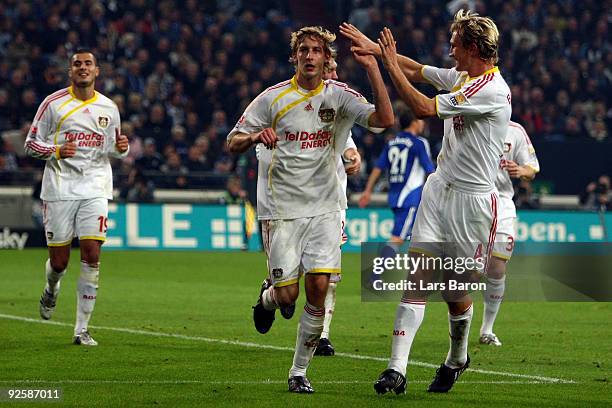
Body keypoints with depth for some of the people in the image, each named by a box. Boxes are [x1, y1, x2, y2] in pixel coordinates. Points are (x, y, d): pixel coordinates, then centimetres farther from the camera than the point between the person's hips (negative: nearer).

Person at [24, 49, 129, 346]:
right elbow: (31, 143, 2)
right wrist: (56, 151, -17)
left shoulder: (108, 108, 10)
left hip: (95, 187, 2)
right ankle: (52, 289, 39)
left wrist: (121, 148, -3)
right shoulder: (53, 103, 0)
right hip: (59, 186, -2)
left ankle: (82, 329, -6)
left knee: (91, 254, -12)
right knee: (59, 260, 0)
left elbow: (114, 149, 21)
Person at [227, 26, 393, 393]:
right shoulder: (273, 98, -1)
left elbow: (384, 119, -14)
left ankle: (300, 372, 4)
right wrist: (256, 136, -21)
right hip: (281, 208, -1)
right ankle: (267, 297, 34)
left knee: (318, 288, -10)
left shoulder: (339, 95, 0)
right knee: (286, 295, -5)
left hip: (324, 208, 1)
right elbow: (233, 142, 2)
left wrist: (372, 68, -20)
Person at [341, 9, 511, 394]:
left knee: (457, 291, 3)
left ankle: (457, 358, 31)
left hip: (472, 199, -7)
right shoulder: (461, 76, 10)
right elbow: (417, 71, 27)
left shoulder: (491, 90, -18)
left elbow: (424, 108, -19)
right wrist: (377, 48, 21)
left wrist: (391, 65, -11)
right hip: (439, 189, 7)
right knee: (419, 275, -6)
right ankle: (397, 369, -14)